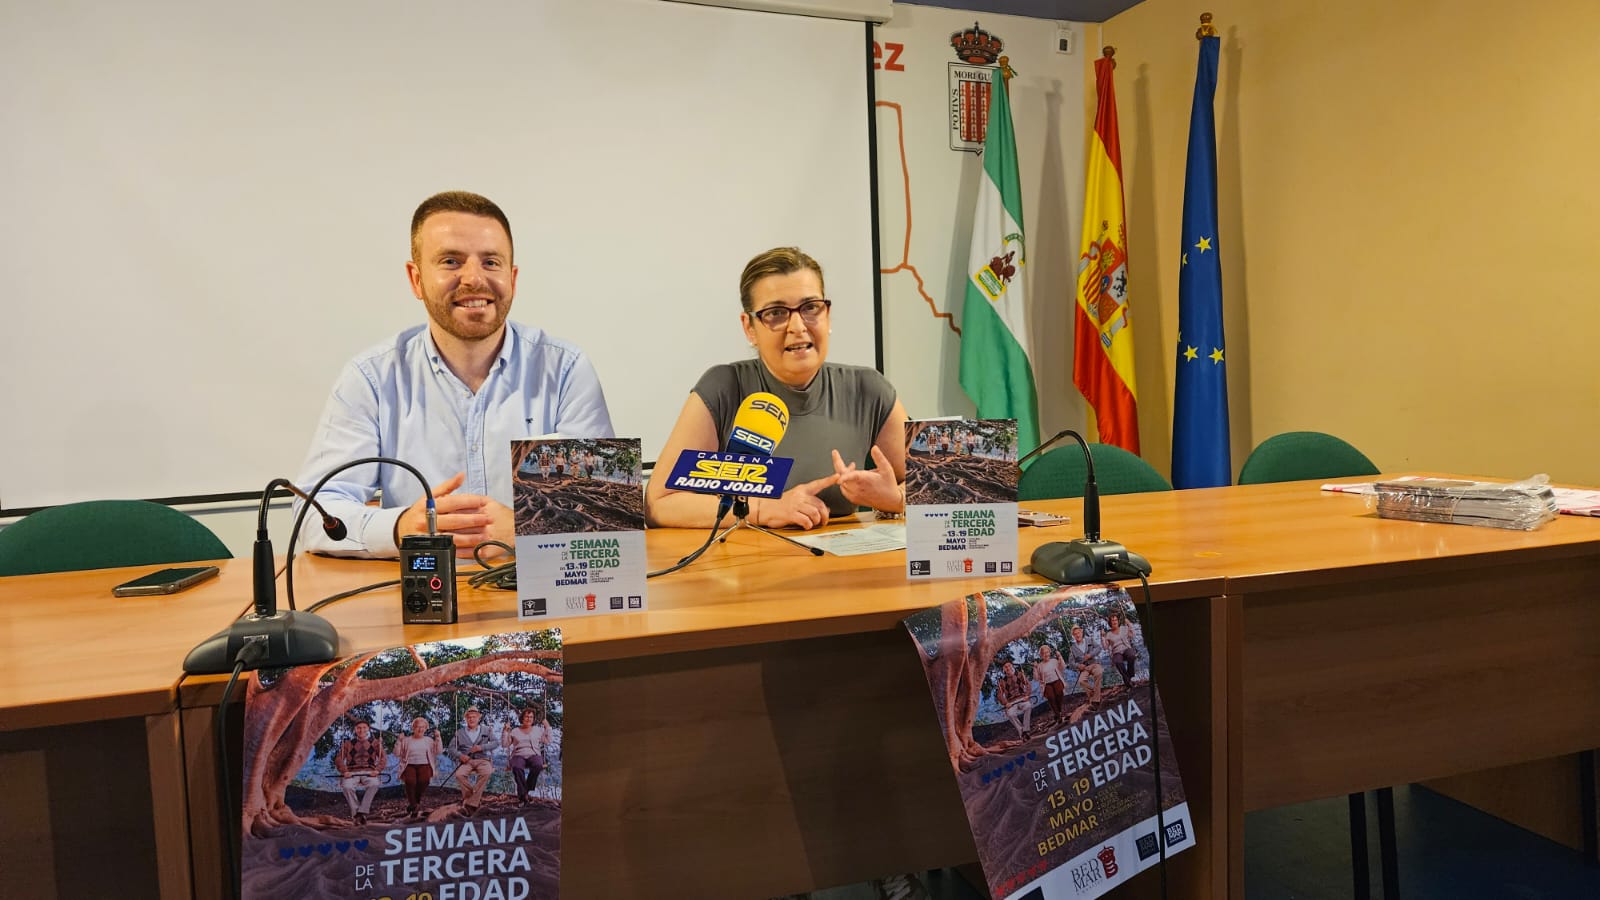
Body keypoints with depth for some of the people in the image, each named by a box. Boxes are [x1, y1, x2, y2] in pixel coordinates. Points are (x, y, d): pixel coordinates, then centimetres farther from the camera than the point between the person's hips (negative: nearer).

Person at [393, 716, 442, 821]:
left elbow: (438, 752, 8)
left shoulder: (429, 740, 18)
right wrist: (399, 741, 0)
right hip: (409, 765, 0)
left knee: (424, 780, -31)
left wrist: (438, 738, 1)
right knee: (410, 781, -32)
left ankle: (416, 803, -8)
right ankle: (413, 805, -14)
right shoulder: (406, 740, 16)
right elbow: (397, 754, 10)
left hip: (424, 765, 0)